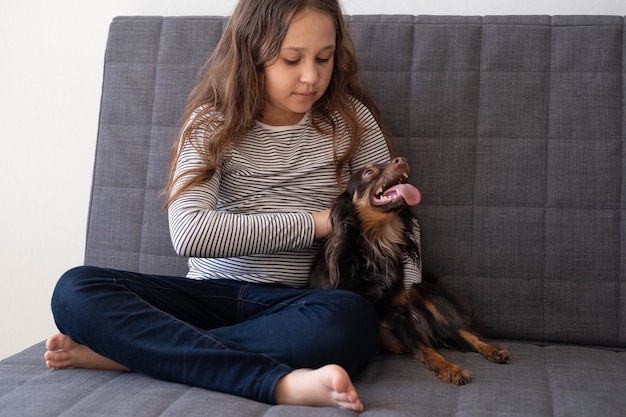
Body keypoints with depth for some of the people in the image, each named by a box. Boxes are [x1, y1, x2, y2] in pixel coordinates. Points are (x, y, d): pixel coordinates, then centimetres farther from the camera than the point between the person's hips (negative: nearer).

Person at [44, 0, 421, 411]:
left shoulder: (350, 119, 3)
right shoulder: (213, 123, -1)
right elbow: (188, 233, -16)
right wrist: (315, 222, -15)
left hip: (292, 303, 0)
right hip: (210, 293, 1)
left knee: (353, 318, -36)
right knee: (76, 288, -22)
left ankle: (125, 350, -25)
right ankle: (281, 381, -37)